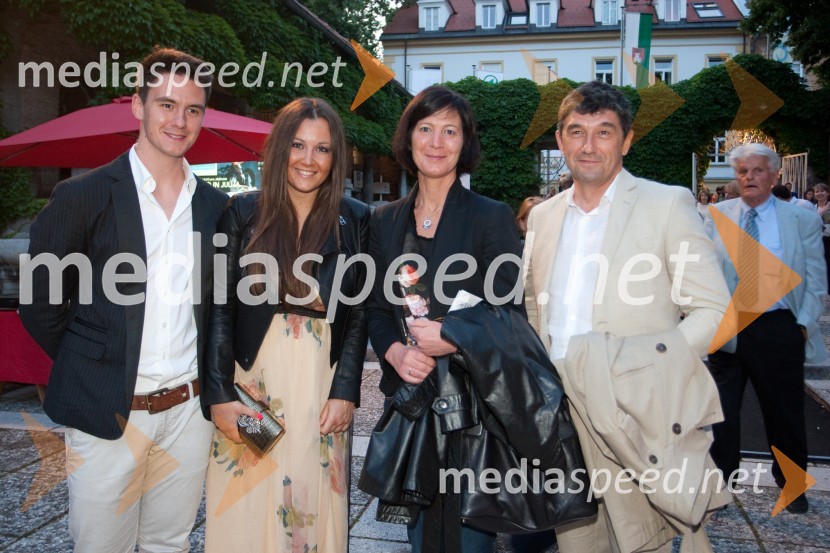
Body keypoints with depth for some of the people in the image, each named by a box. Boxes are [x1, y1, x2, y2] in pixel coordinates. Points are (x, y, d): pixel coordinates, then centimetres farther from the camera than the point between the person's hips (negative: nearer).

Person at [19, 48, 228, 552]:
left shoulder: (215, 206, 6)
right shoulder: (84, 196, -6)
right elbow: (41, 305, 0)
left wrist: (210, 383, 7)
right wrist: (89, 369, 3)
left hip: (188, 412, 3)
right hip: (108, 415, -3)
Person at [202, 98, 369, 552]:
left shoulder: (355, 220, 2)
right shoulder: (243, 212, -1)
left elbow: (358, 313, 2)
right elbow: (219, 309, -3)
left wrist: (344, 392, -6)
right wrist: (219, 395, -9)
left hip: (322, 389, 1)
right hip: (252, 382, 0)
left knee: (314, 511, 10)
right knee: (246, 513, 9)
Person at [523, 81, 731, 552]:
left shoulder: (668, 205, -3)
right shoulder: (543, 216, 12)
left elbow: (714, 311, -6)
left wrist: (650, 365, -19)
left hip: (635, 419, -4)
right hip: (560, 412, 5)